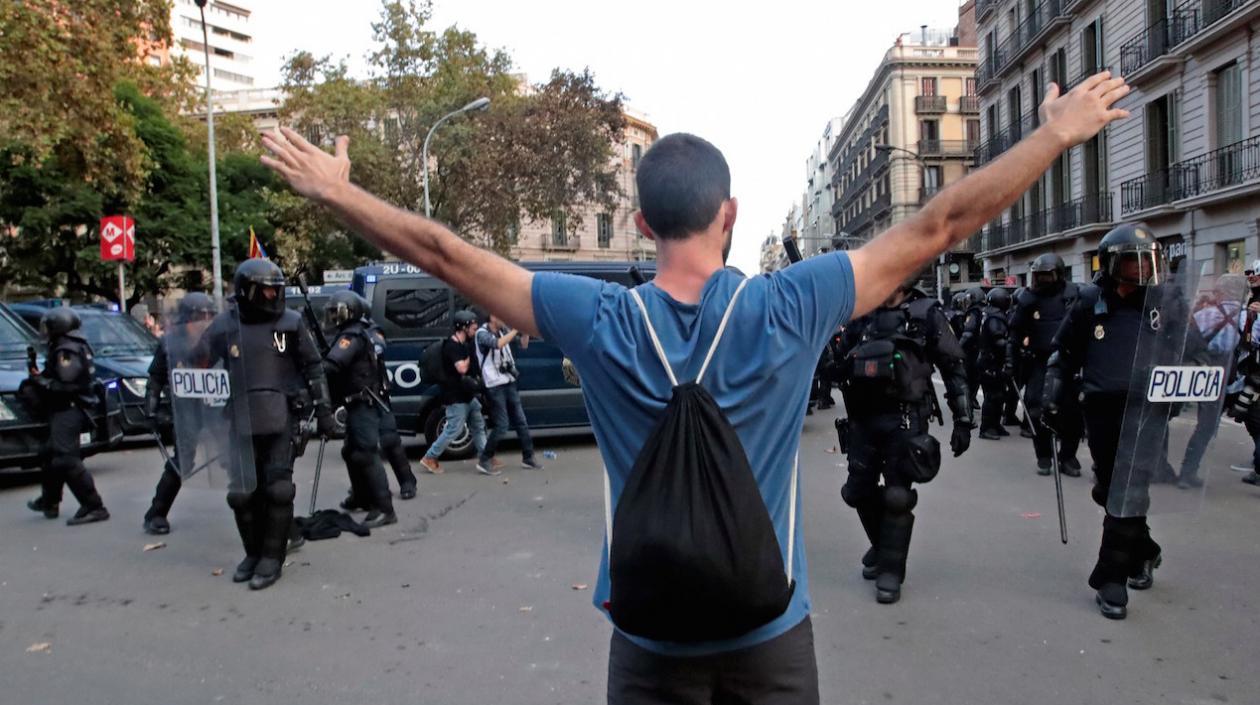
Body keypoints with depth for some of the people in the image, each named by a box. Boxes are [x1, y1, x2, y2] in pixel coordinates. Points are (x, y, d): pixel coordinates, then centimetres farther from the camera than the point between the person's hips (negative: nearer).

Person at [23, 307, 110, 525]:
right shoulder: (75, 346, 13)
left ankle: (93, 507, -18)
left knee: (66, 459, -15)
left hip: (68, 411, -11)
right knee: (51, 455, 23)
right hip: (65, 409, 11)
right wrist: (40, 376, 7)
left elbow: (65, 387, -23)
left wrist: (39, 380, -12)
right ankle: (49, 502, 39)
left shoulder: (66, 351, -18)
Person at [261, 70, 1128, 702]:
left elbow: (445, 254, -8)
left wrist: (335, 191, 5)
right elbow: (939, 225, -9)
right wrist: (1060, 134, 3)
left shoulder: (600, 322, -15)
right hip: (769, 627, 0)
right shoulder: (787, 309, -16)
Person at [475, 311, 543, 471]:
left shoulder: (503, 331, 8)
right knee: (501, 426, -5)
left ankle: (528, 458, 17)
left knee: (521, 422, 8)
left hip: (510, 383, 7)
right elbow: (498, 344, -30)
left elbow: (524, 345, 12)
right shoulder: (482, 333, -10)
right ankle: (485, 460, 9)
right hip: (495, 386, -6)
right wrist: (516, 329, -24)